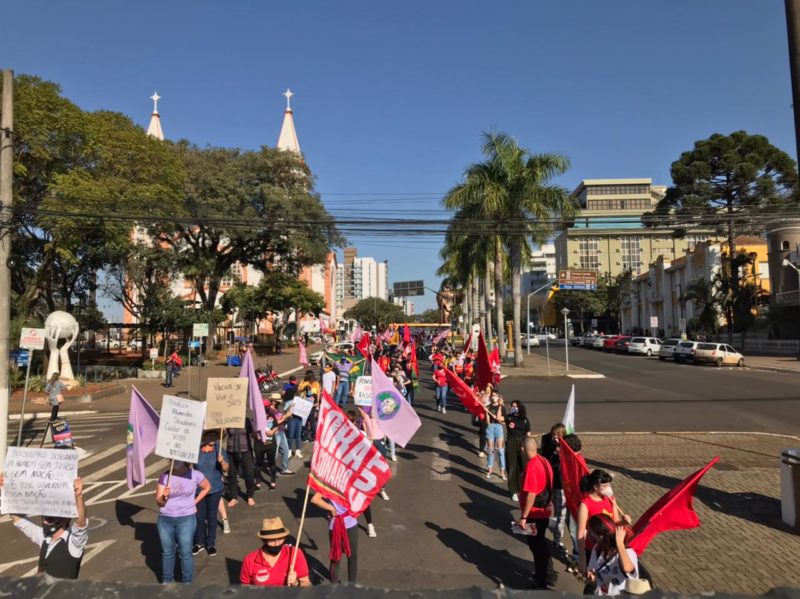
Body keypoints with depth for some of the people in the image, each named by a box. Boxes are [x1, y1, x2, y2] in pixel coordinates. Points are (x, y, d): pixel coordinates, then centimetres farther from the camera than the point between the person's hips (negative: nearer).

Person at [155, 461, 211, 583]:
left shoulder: (195, 475, -10)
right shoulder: (164, 476, -6)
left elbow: (207, 487, 8)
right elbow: (158, 501, -3)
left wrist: (194, 502, 3)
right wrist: (164, 497, -24)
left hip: (186, 519, -2)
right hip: (165, 519, 2)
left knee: (185, 553, 2)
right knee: (167, 552, 14)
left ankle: (187, 582, 17)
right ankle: (167, 580, 33)